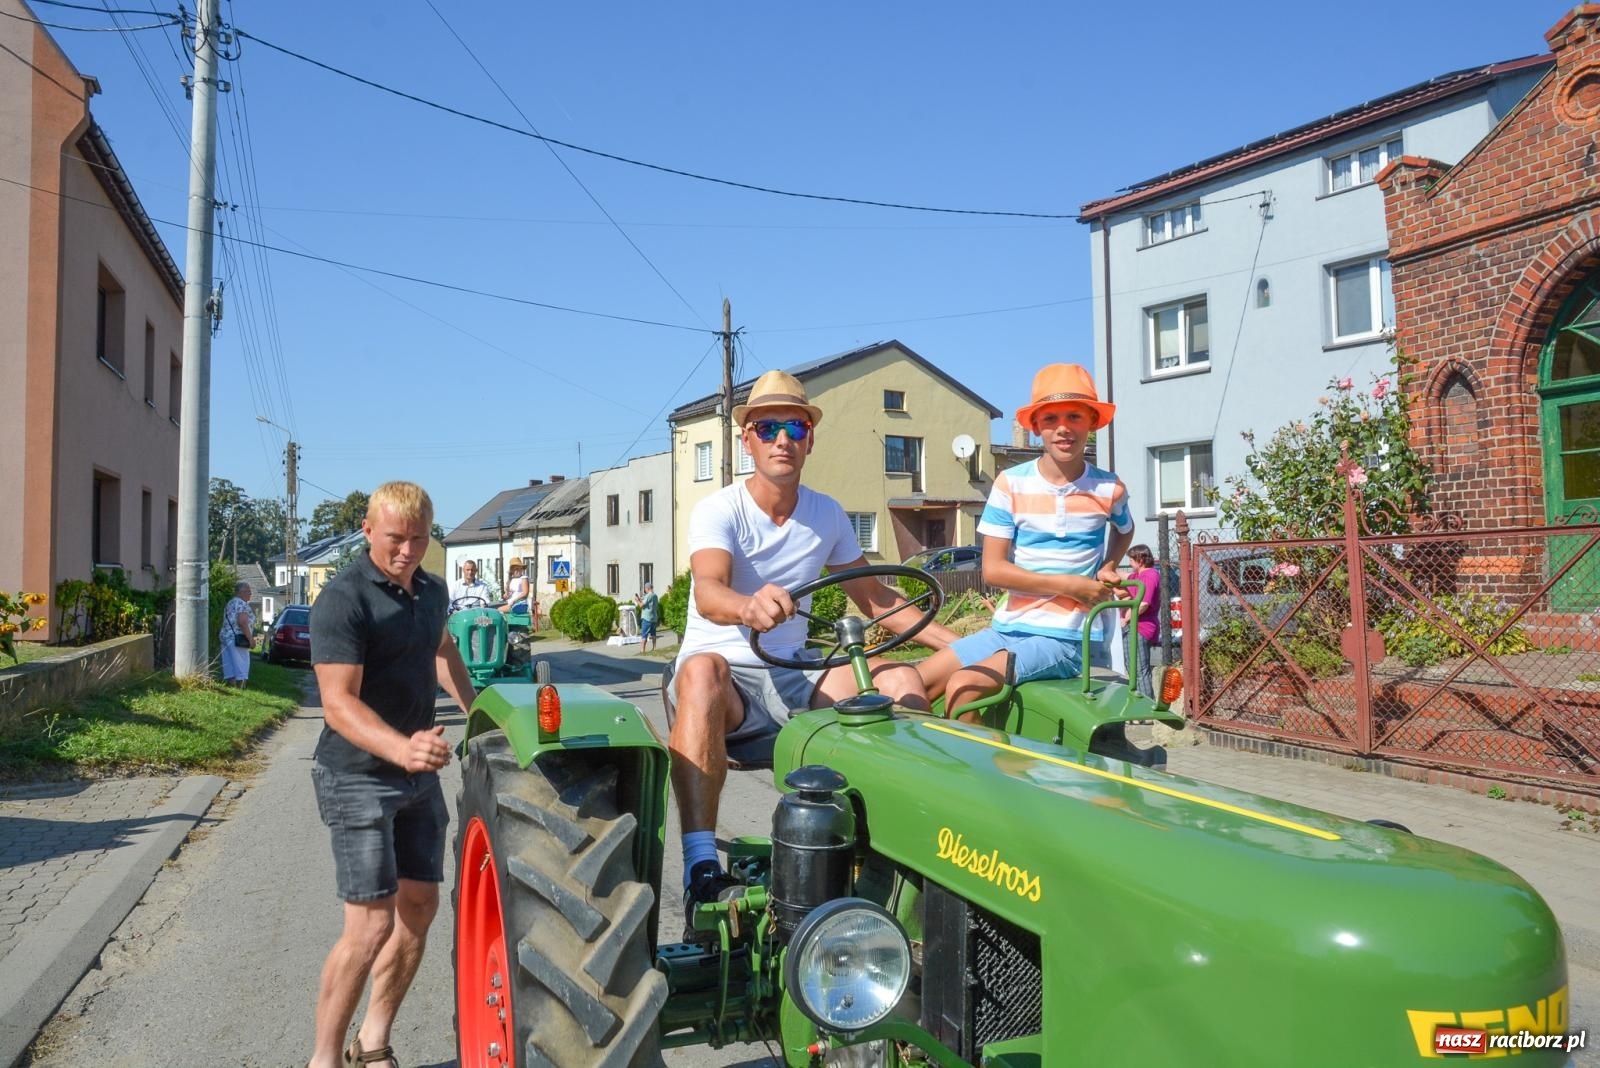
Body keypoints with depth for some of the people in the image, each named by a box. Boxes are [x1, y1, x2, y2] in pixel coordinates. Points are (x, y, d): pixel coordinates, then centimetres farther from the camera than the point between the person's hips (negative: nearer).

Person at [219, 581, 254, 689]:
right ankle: (239, 687, -5)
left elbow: (228, 623, 21)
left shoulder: (230, 604, 19)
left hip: (225, 637, 9)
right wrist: (251, 639, -19)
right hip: (237, 640, -9)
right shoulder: (242, 604, -11)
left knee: (229, 667, 8)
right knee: (240, 666, -5)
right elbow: (242, 622, -21)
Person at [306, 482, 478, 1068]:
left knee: (420, 907, 10)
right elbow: (338, 703, -28)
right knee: (372, 925, -9)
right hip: (359, 777, -7)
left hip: (419, 775, 8)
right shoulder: (343, 599, -19)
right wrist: (402, 749, -43)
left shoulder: (432, 590, 6)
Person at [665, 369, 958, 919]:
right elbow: (708, 592, -29)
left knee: (901, 677, -18)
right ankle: (701, 870, -42)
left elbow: (875, 597, 14)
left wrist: (959, 644, 3)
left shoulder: (828, 515, 6)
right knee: (704, 669, -39)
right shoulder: (718, 511, -10)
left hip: (790, 680, 5)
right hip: (723, 678, -4)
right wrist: (748, 606, -54)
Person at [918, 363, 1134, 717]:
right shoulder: (1011, 484, -1)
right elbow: (992, 569, -6)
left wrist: (1107, 569, 6)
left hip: (1064, 638, -3)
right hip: (1006, 628, 3)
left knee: (962, 688, -25)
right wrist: (1069, 585, -13)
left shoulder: (1109, 489, 1)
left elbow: (1124, 530, 26)